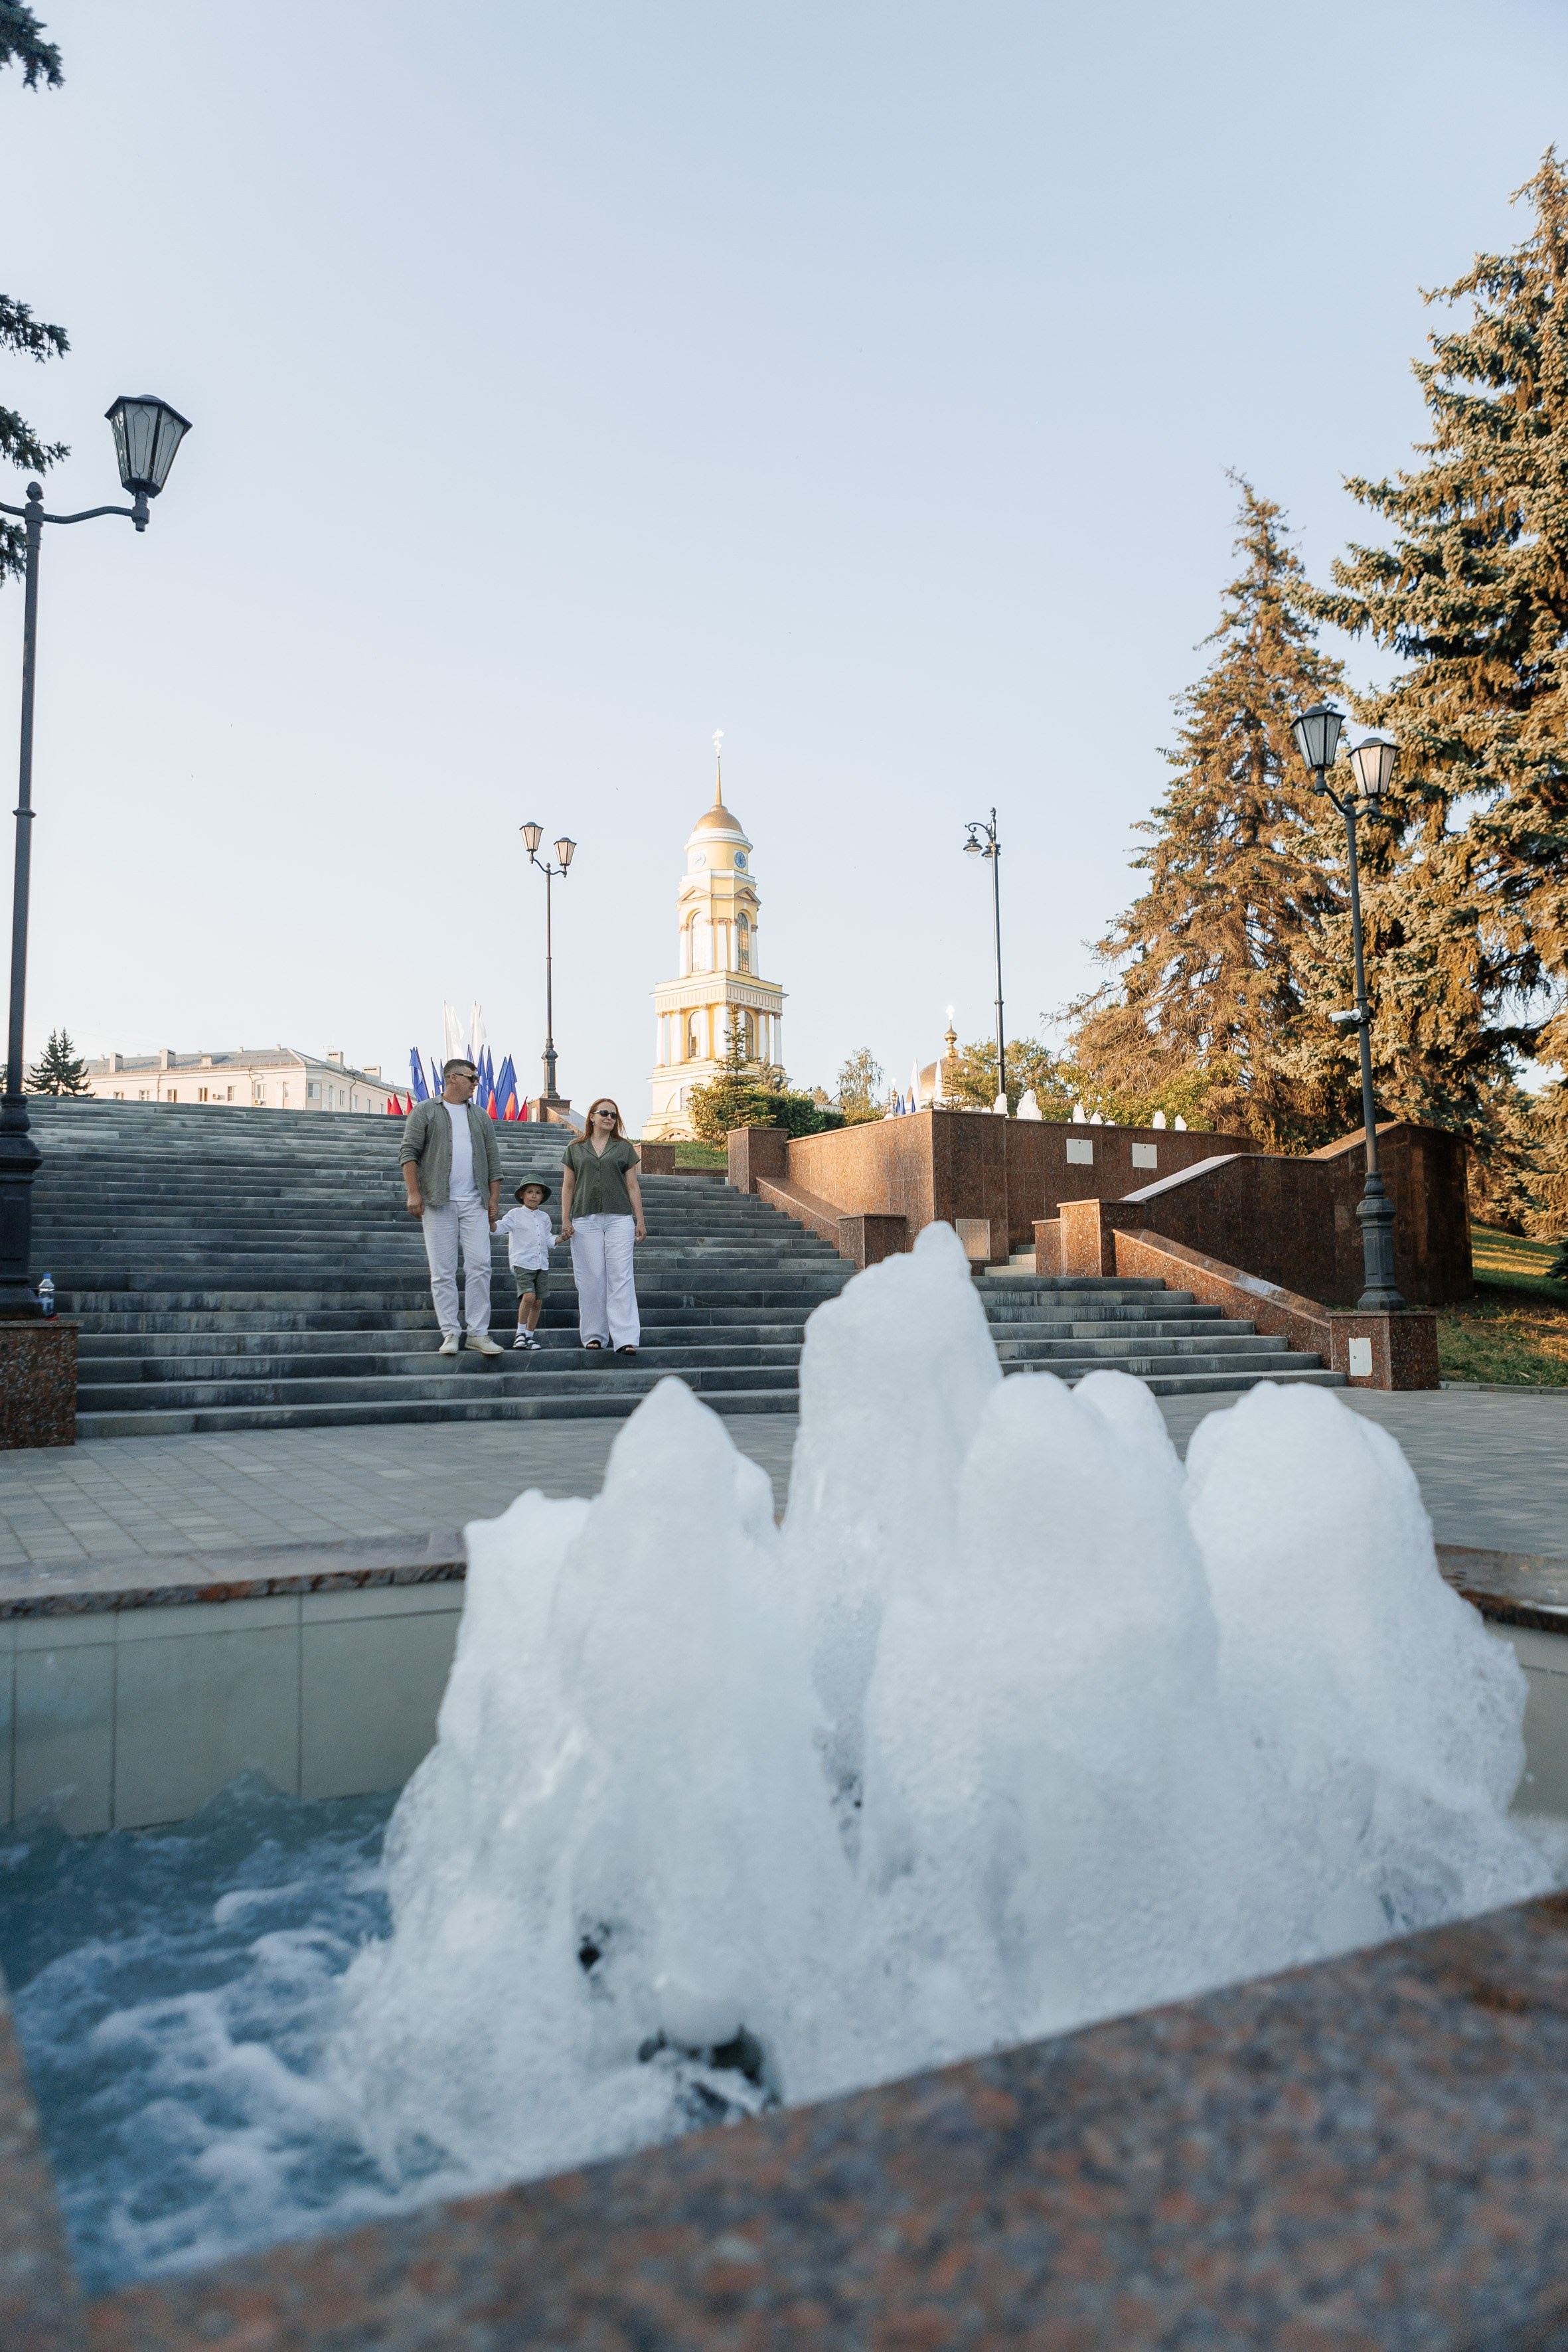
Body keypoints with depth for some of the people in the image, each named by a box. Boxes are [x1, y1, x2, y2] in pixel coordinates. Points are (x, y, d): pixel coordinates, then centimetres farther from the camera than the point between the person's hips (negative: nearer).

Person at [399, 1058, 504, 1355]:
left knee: (480, 1267, -5)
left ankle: (478, 1333, -1)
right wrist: (413, 1192, -11)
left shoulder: (481, 1118, 18)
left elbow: (493, 1160, 17)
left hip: (475, 1203, 3)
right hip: (438, 1203, -3)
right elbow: (408, 1151, -1)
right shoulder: (425, 1111, 7)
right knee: (443, 1273, -2)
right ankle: (450, 1334, 3)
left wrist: (494, 1197, 7)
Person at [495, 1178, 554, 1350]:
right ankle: (520, 1333, -7)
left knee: (538, 1302, 3)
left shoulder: (544, 1217, 15)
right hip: (522, 1263, -5)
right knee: (529, 1296, -21)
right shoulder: (515, 1214, 1)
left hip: (542, 1265, 5)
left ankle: (530, 1336, 15)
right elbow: (500, 1228, -12)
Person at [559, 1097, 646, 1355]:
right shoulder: (575, 1149, 12)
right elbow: (568, 1186, 12)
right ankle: (594, 1335, 10)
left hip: (619, 1218, 0)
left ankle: (625, 1339, -13)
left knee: (621, 1277, -8)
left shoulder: (624, 1148, 12)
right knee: (591, 1278, 0)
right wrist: (565, 1220, 3)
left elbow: (633, 1186, 10)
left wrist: (640, 1220, 4)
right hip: (585, 1220, 1)